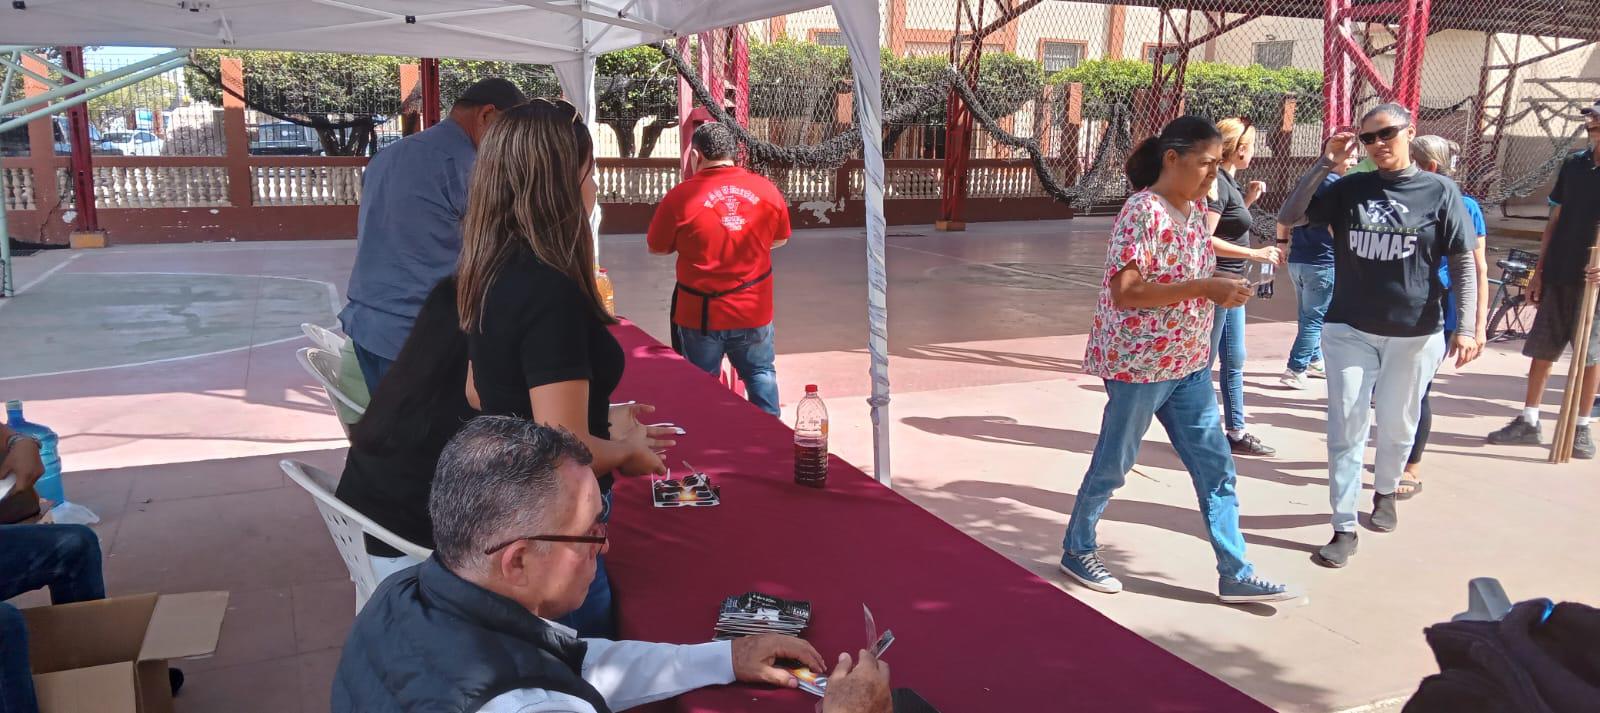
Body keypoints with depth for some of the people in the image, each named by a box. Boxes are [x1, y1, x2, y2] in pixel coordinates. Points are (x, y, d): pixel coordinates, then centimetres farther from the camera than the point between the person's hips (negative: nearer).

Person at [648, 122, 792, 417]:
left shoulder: (680, 196, -15)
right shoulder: (767, 190, -5)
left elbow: (656, 248, -2)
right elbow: (780, 240, 10)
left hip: (701, 314, -2)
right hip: (755, 308, 2)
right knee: (761, 373, 20)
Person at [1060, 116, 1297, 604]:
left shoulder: (1196, 207, 7)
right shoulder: (1143, 213, -19)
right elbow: (1124, 292, -25)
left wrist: (1223, 288, 2)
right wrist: (1205, 288, -27)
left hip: (1188, 363, 8)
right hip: (1139, 362, -8)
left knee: (1215, 466, 9)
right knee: (1113, 464, 8)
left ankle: (1235, 574, 18)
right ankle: (1077, 550, 28)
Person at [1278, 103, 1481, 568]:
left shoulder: (1440, 191, -3)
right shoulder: (1350, 188, 2)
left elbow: (1463, 263, -2)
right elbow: (1288, 218, -3)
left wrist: (1466, 328, -9)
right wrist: (1324, 164, -11)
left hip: (1415, 334, -1)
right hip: (1349, 330, 1)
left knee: (1397, 426, 14)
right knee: (1346, 431, -1)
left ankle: (1385, 491, 42)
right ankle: (1344, 529, 6)